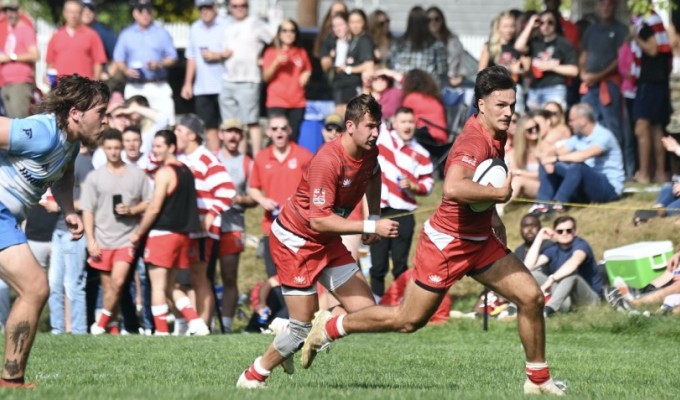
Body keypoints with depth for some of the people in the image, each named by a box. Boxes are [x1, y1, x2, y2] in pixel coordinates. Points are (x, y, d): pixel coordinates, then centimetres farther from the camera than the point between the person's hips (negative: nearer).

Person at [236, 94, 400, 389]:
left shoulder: (369, 152, -4)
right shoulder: (328, 161, -30)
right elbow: (319, 220, -33)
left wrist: (374, 217, 11)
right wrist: (370, 227, -36)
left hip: (327, 243, 8)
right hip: (295, 240, -8)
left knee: (366, 312, -3)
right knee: (304, 325, -8)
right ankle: (253, 376, 14)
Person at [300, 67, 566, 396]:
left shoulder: (496, 135, 2)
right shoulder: (474, 142, -27)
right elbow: (453, 187, -48)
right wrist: (499, 193, -36)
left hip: (480, 240, 8)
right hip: (447, 242, -8)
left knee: (531, 297, 0)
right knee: (409, 320, 3)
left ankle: (538, 379, 14)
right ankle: (328, 327, 21)